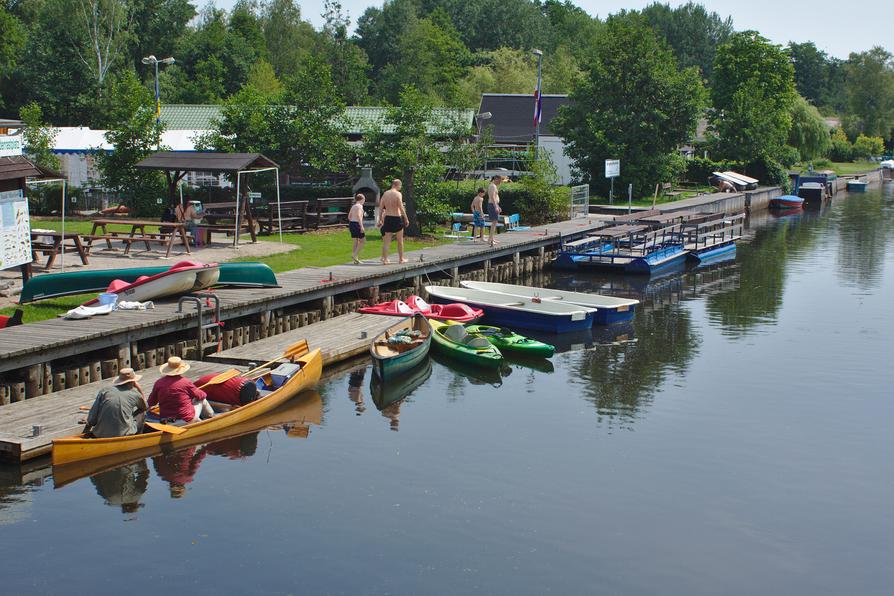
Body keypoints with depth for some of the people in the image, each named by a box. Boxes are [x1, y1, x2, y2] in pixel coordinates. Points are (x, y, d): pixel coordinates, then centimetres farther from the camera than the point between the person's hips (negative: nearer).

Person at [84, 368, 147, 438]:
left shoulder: (104, 391, 3)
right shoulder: (135, 394, 1)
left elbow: (92, 419, 0)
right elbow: (145, 407, 25)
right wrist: (139, 387, 22)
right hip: (123, 435, -3)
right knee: (141, 412, 20)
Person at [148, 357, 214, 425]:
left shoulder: (158, 383, -6)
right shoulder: (185, 382, -15)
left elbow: (151, 403, 3)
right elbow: (200, 395, 0)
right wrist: (203, 394, 24)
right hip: (186, 421, -4)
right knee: (201, 399, 22)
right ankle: (211, 416, 42)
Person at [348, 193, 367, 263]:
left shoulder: (353, 206, 16)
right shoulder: (359, 206, -10)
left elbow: (349, 217, 19)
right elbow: (358, 216, -22)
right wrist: (361, 226, -24)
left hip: (351, 223, 9)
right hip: (357, 224, -9)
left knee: (356, 241, 13)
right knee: (363, 241, 0)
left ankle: (356, 259, 12)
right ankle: (354, 254, -11)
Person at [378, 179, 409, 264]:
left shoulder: (385, 194, 8)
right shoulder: (398, 194, -9)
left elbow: (381, 208, 9)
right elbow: (401, 208, -14)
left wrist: (380, 220, 14)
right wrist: (406, 219, -9)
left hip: (387, 218, 5)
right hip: (397, 218, -5)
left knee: (387, 241, 5)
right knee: (400, 240, 9)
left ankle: (385, 259, -3)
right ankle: (401, 259, 17)